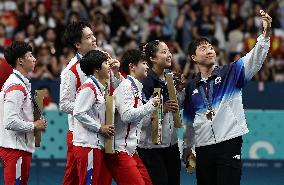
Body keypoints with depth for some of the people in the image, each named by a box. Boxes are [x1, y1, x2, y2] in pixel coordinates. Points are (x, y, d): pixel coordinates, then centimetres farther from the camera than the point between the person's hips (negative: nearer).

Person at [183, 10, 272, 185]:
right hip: (203, 149, 4)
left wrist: (266, 34, -28)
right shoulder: (192, 87, 14)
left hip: (229, 144, -4)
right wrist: (187, 145, 23)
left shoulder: (230, 73, 3)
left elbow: (254, 59, -13)